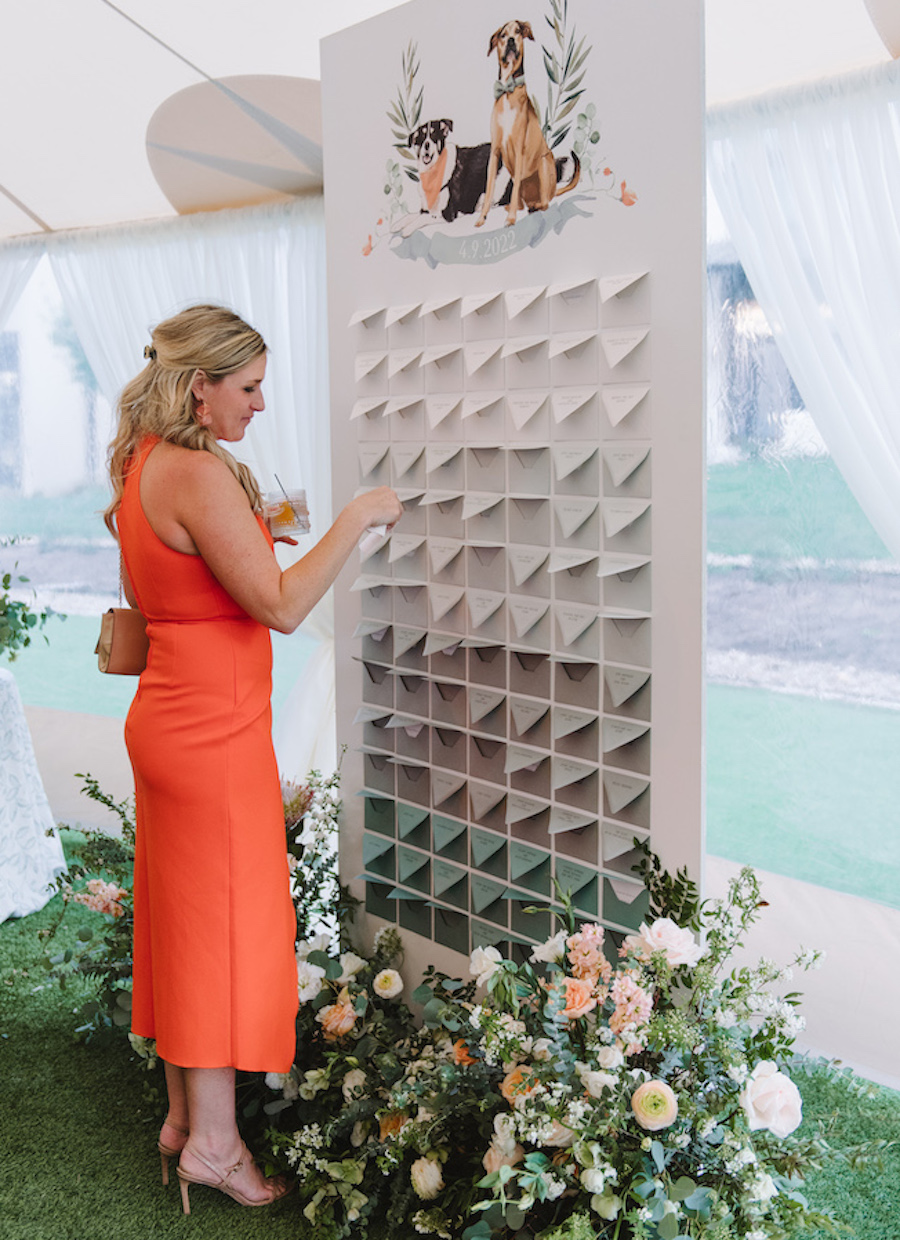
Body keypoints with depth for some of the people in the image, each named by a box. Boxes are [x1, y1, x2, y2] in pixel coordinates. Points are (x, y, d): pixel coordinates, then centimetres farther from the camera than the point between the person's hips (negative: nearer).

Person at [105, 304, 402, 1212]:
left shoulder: (145, 462, 9)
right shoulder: (199, 474, -21)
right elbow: (280, 607, -23)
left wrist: (242, 537, 18)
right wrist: (354, 519, -16)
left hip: (165, 717, 10)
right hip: (214, 728, -10)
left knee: (181, 916, 17)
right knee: (224, 923, 3)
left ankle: (182, 1112, 31)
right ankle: (213, 1141, 17)